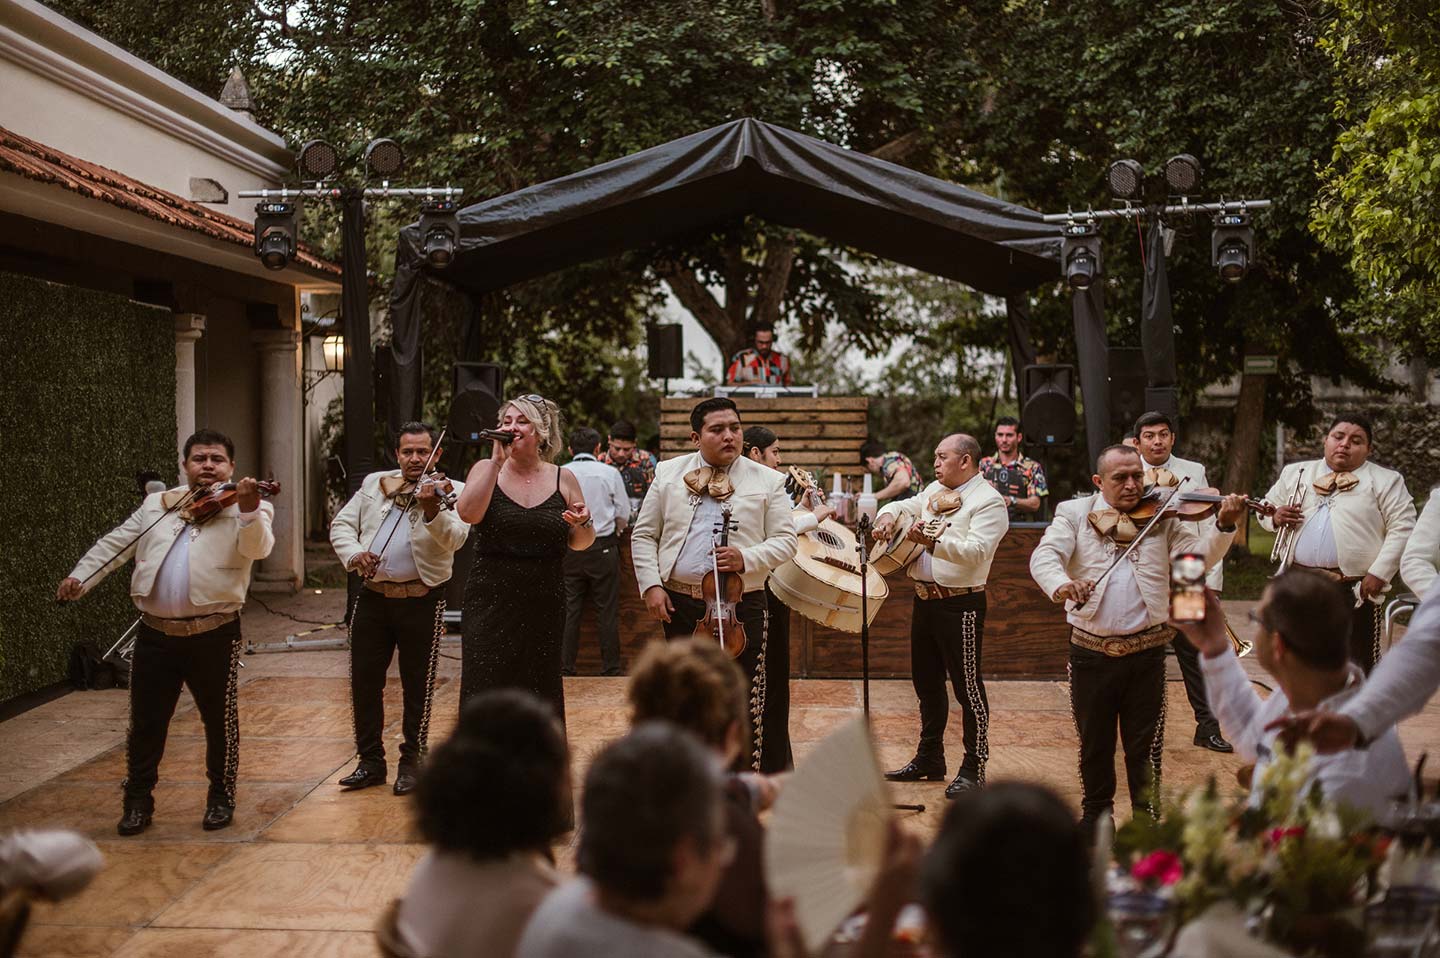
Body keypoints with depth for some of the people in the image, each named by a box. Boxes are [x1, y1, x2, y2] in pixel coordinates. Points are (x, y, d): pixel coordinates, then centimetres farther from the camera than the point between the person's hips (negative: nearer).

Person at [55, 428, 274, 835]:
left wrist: (249, 510, -39)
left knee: (220, 719, 7)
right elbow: (114, 543, 16)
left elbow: (258, 548, -20)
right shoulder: (156, 505, 12)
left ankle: (221, 798, 24)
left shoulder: (246, 509, -2)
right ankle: (138, 801, 24)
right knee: (146, 721, 10)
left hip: (214, 634, -3)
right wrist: (80, 576, 2)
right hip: (155, 633, 3)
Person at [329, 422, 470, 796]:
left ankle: (411, 762, 19)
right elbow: (342, 524, 11)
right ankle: (371, 761, 21)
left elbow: (454, 538, -20)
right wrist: (353, 554, -9)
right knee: (364, 681, 7)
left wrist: (431, 509, -39)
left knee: (417, 687, 4)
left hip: (421, 600, -4)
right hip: (373, 596, 4)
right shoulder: (373, 484, 9)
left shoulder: (450, 491, -4)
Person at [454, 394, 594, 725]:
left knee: (540, 692, 7)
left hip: (544, 606, 1)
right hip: (491, 601, -1)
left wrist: (583, 523, -10)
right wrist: (497, 460, -14)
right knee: (485, 687, -5)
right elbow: (468, 513, -17)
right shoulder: (486, 470, 3)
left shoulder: (563, 479, 5)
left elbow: (580, 543, 12)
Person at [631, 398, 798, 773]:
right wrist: (651, 584, -3)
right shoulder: (669, 473, 8)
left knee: (747, 701, -3)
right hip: (679, 604, 2)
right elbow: (643, 535, 10)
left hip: (742, 607, -2)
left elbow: (785, 540, 0)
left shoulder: (768, 481, 3)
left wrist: (747, 558, -17)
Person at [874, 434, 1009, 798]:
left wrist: (934, 541, -32)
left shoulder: (989, 501, -11)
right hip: (925, 600, 9)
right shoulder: (934, 491, 14)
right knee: (926, 682, 15)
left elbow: (976, 551, -23)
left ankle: (974, 768, 7)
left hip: (960, 604, -8)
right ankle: (929, 759, 28)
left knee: (967, 686, -3)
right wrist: (888, 516, 1)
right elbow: (904, 506, 24)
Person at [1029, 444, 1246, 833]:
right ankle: (1095, 818, 33)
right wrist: (1060, 584, -35)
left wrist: (1224, 526, -26)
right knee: (1094, 745, 15)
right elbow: (1044, 556, -13)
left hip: (1146, 652, 0)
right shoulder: (1074, 513, 2)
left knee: (1145, 748, 5)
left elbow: (1199, 555, -7)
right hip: (1091, 651, 1)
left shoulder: (1163, 518, 4)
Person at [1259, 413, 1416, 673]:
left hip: (1355, 591, -4)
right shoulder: (1295, 473, 14)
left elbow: (1402, 530, -4)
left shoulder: (1385, 481, 2)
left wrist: (1379, 574, -13)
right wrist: (1275, 517, -4)